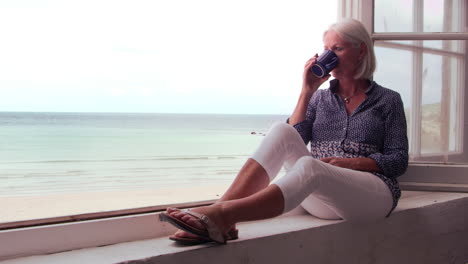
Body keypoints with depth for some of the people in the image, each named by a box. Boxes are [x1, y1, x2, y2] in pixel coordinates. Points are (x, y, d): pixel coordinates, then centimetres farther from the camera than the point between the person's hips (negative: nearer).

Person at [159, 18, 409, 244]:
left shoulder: (388, 100, 10)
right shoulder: (321, 98, 19)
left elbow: (399, 161, 2)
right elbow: (293, 139, 4)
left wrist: (350, 163, -12)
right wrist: (307, 91, 1)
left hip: (373, 193, -3)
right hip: (322, 196, 4)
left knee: (309, 166, -37)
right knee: (281, 131, -24)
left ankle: (220, 216, -50)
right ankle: (220, 219, -40)